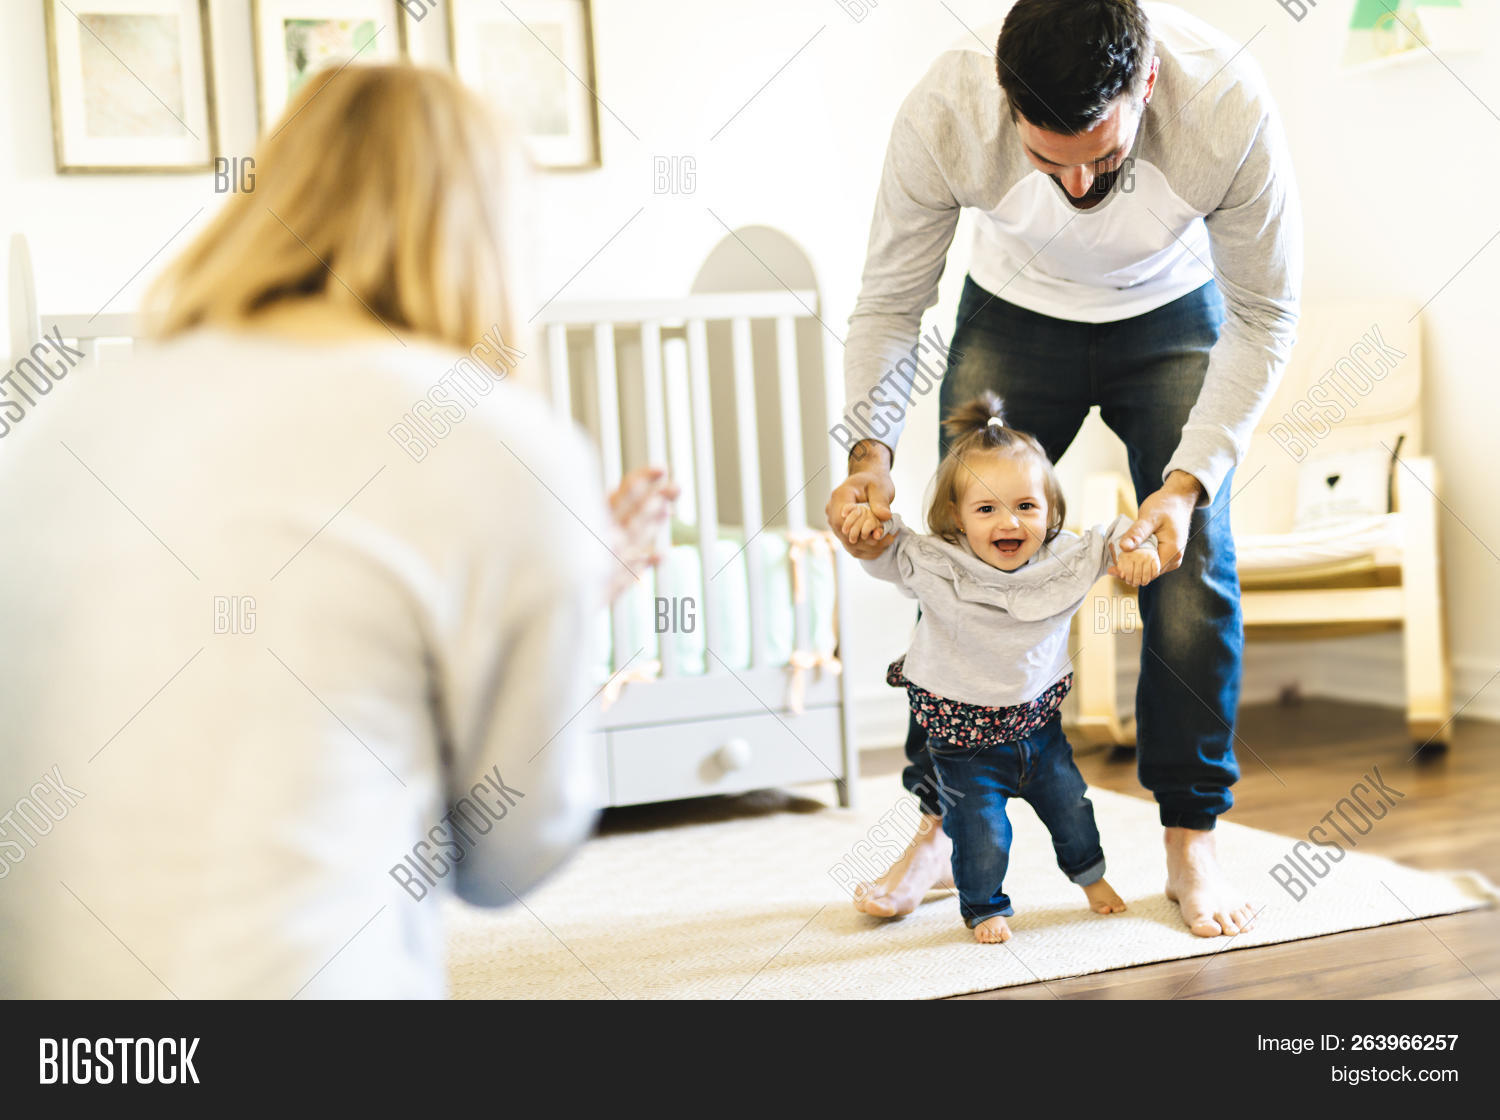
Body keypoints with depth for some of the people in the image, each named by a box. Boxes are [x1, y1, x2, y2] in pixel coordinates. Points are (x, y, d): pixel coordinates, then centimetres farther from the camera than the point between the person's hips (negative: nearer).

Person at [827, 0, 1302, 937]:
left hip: (1172, 317, 0)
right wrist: (871, 450, -34)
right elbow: (890, 301, -19)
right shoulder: (943, 115, -35)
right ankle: (945, 825, 12)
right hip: (1015, 313, 1)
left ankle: (1192, 841, 5)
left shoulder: (1229, 106, -37)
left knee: (1194, 566, -10)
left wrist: (1189, 480, -32)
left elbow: (1263, 317, -23)